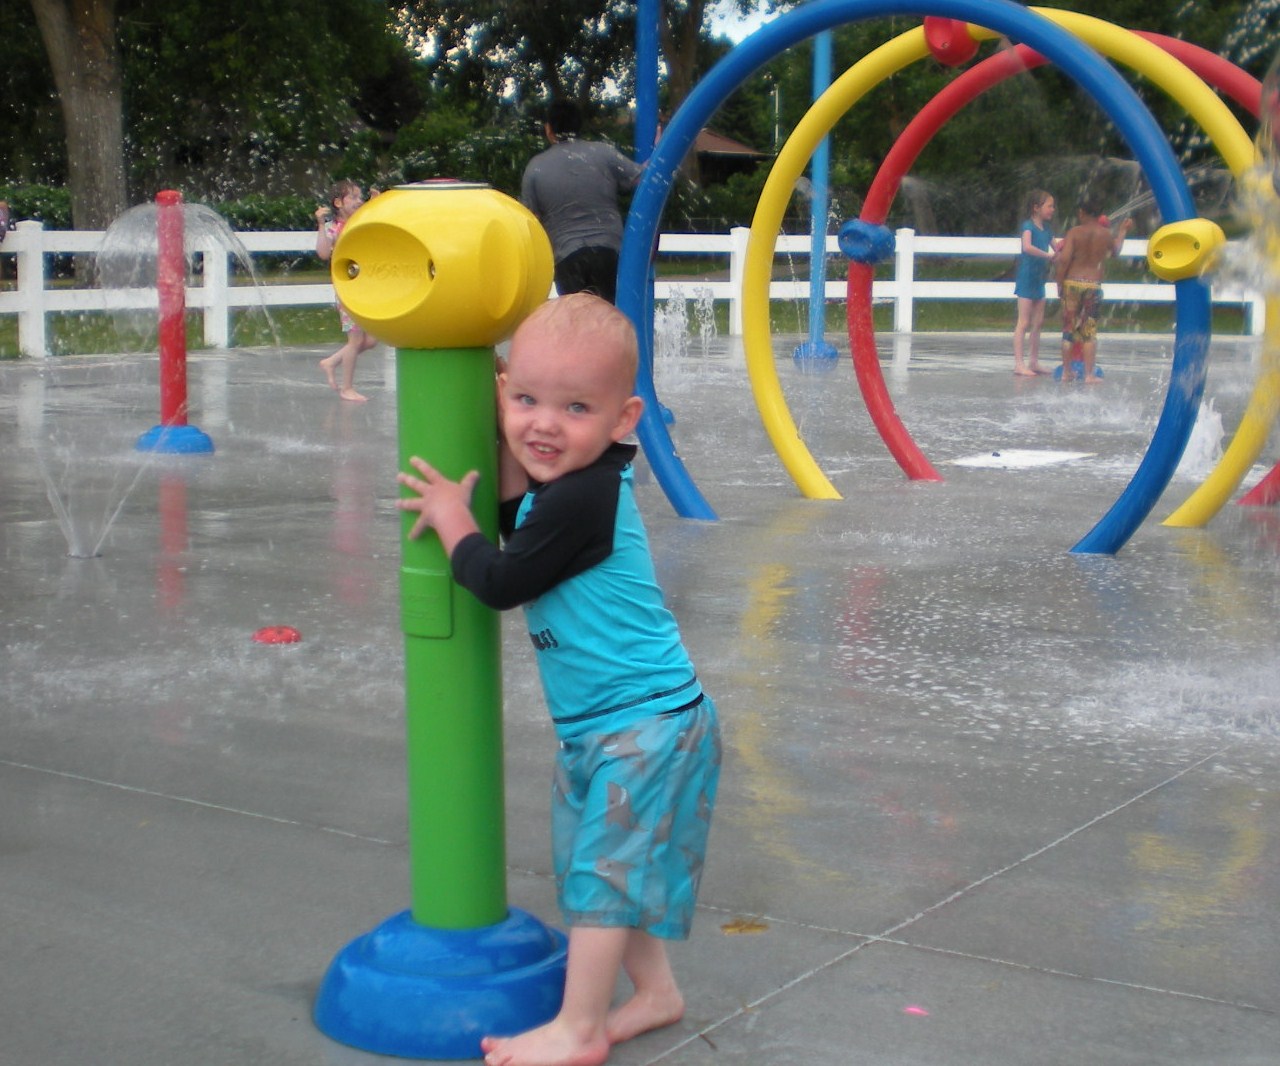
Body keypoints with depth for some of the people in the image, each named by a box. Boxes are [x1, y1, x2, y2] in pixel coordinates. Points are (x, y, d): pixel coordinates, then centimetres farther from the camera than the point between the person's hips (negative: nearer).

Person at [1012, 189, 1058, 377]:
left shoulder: (1046, 228, 10)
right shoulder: (1028, 226, -14)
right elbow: (1027, 247, -33)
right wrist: (1048, 255, -27)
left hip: (1039, 280, 8)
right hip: (1026, 277, -8)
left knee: (1038, 322, 11)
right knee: (1024, 322, -7)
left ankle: (1033, 361, 18)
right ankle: (1019, 363, -7)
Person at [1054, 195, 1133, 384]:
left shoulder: (1074, 232, -5)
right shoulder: (1107, 234, 2)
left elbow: (1064, 259, -14)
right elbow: (1115, 250, 24)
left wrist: (1059, 283, -3)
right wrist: (1122, 231, 39)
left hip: (1072, 283, -1)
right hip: (1093, 285, 1)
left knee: (1069, 329, 8)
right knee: (1089, 332, 5)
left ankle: (1066, 372, 12)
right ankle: (1089, 374, 3)